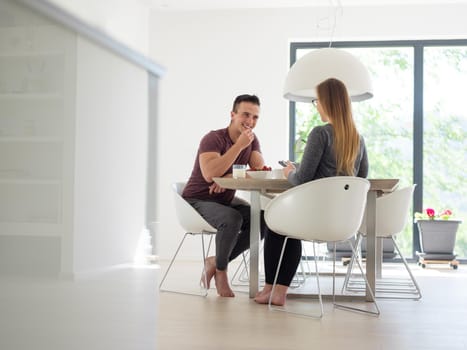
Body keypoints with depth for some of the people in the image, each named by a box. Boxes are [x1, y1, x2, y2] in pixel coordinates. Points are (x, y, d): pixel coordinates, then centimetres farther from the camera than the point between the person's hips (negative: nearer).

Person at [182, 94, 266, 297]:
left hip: (226, 199, 7)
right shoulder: (213, 139, -20)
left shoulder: (252, 140, 2)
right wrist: (239, 145, -36)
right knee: (232, 219, -35)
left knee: (262, 221, -16)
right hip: (198, 200, -7)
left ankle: (215, 261, 1)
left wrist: (231, 177, -26)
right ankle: (221, 270, -8)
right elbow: (210, 174, -36)